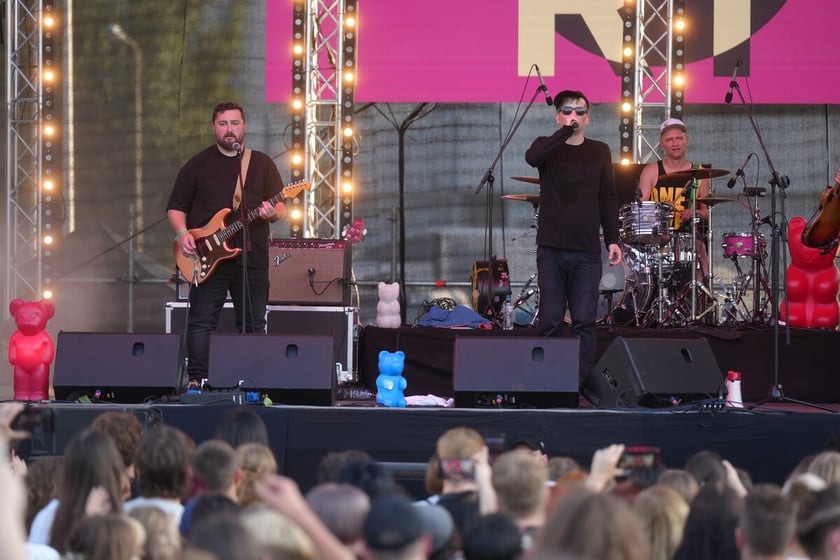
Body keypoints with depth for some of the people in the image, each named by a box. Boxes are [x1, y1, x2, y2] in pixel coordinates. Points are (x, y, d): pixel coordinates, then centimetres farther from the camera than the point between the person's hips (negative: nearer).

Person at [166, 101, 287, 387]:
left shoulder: (262, 164, 9)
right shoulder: (198, 165, 7)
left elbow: (280, 206, 7)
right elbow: (176, 207, 8)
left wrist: (271, 213, -16)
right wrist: (182, 233, -10)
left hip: (252, 258, 1)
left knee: (253, 325, 4)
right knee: (201, 322, -4)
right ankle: (196, 380, 0)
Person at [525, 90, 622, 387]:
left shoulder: (599, 152, 11)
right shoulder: (547, 147, 6)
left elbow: (607, 199, 13)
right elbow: (532, 157, -18)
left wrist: (612, 239, 4)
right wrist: (566, 131, -18)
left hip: (586, 252, 1)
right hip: (551, 250, -1)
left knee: (584, 321, -4)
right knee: (550, 321, -2)